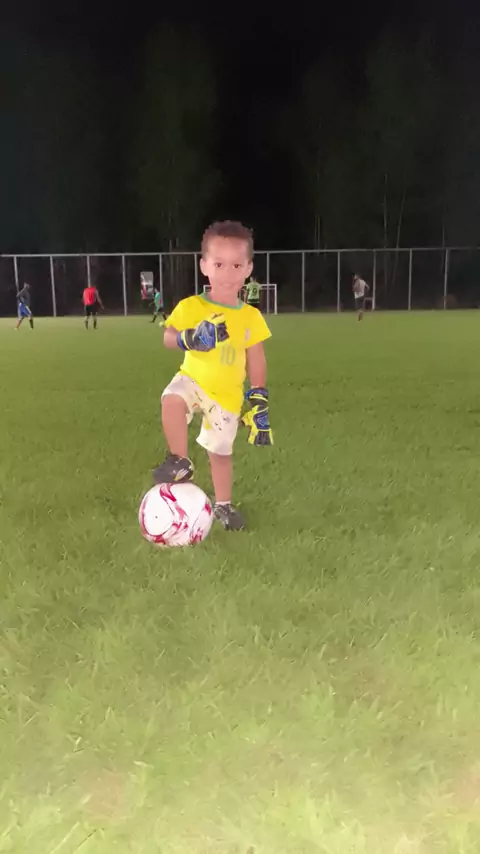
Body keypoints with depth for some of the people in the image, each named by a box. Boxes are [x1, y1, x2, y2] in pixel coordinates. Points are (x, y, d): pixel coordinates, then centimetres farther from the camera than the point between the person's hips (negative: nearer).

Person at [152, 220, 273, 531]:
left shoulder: (251, 316, -6)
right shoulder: (190, 307, -12)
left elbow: (257, 361, 1)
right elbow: (168, 338, -18)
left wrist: (260, 401, -1)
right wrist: (190, 339, -40)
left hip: (227, 394, 1)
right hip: (193, 380, -1)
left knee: (221, 452, 11)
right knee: (172, 400, -35)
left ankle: (223, 505, 34)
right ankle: (181, 463, -16)